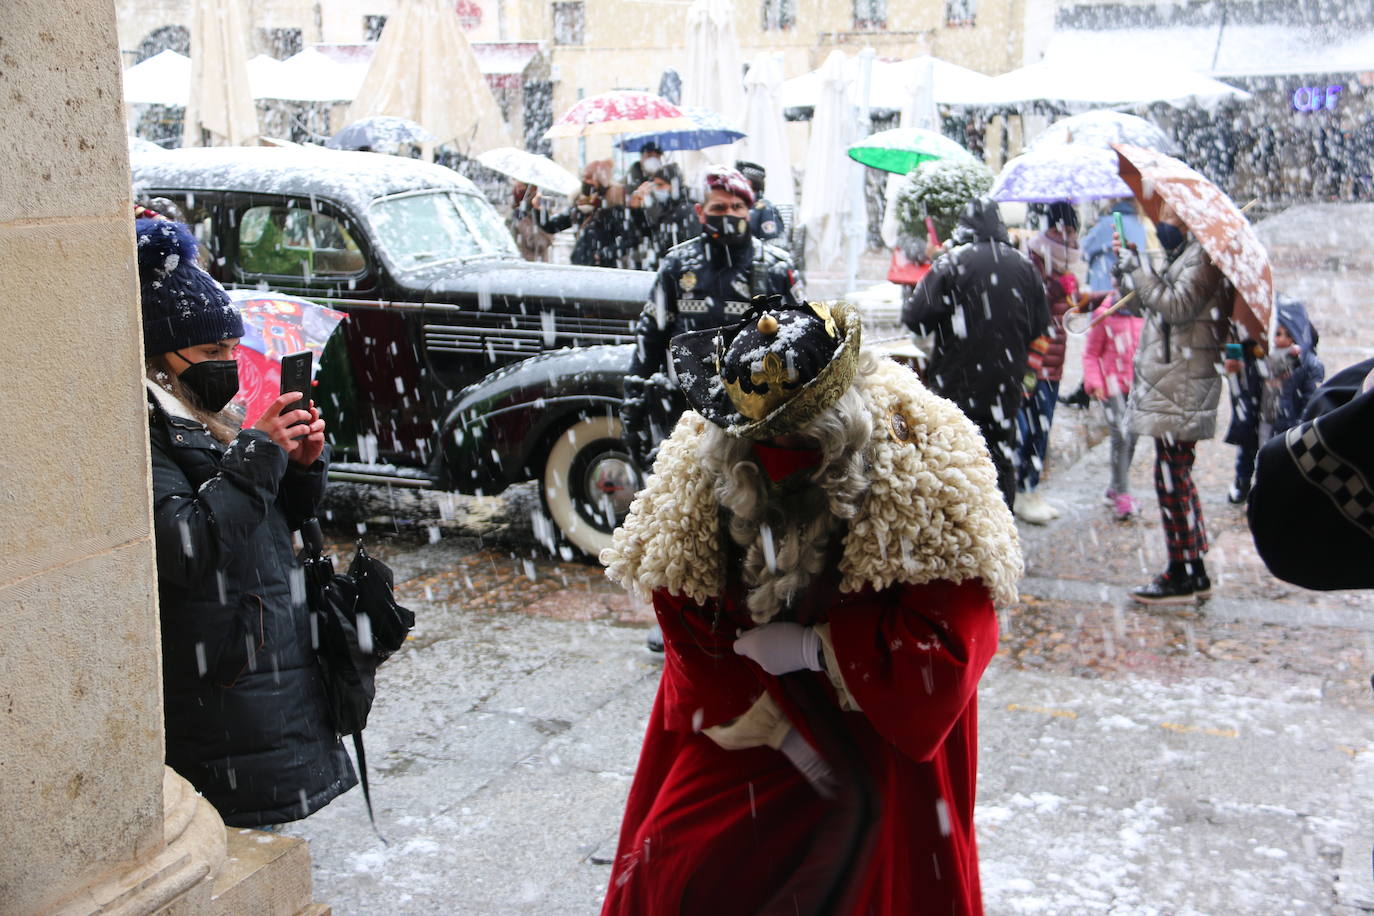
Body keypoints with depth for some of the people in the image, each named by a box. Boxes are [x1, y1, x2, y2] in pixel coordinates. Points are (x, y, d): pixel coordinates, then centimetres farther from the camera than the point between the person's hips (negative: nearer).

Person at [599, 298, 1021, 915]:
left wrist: (813, 645, -24)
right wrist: (782, 737, -13)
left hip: (886, 720, -2)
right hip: (751, 704, 2)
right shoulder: (700, 461, -17)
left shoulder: (920, 467, -24)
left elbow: (950, 643, -23)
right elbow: (685, 618, -9)